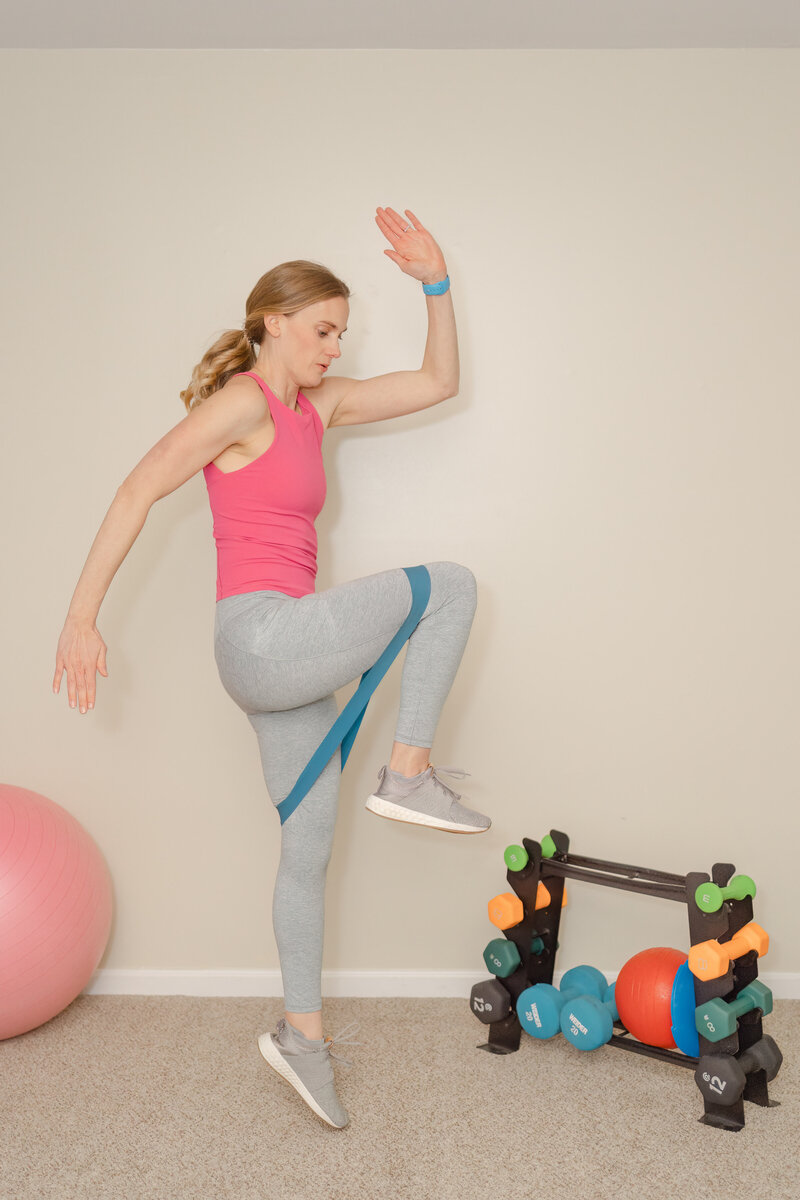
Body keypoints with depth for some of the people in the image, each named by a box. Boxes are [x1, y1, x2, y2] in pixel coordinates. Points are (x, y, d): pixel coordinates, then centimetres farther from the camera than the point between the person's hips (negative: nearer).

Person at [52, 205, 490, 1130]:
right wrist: (82, 617, -16)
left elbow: (438, 383, 21)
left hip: (286, 663, 8)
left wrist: (434, 281, 11)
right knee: (450, 585, -2)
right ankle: (408, 774, 0)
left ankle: (301, 1033, 28)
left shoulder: (317, 406, 17)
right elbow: (139, 491, -12)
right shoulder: (244, 400, -7)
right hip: (263, 636, -8)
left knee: (309, 851, 14)